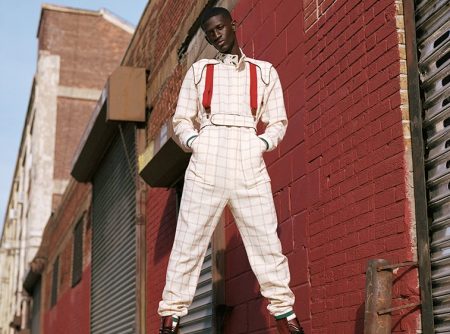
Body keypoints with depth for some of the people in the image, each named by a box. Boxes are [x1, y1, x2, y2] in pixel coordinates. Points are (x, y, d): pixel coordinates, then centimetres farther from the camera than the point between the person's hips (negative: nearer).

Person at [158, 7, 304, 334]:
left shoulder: (264, 72, 16)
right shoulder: (199, 71, 17)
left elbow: (278, 121, 15)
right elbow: (182, 119, 15)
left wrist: (263, 143, -4)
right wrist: (192, 141, -4)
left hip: (249, 163, 0)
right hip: (206, 163, 0)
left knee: (266, 240, -3)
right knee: (189, 241, -3)